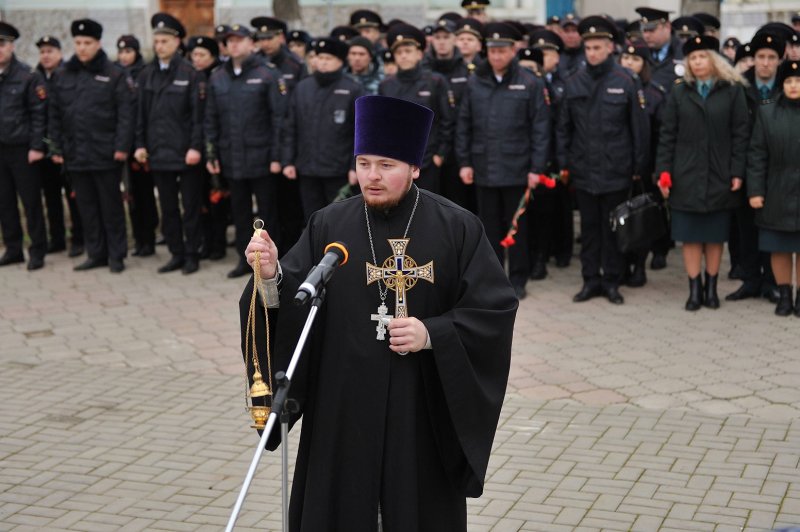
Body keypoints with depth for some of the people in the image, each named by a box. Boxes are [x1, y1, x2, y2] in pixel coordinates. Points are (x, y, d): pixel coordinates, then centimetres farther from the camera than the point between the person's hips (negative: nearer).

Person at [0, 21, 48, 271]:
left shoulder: (29, 76, -7)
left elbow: (39, 114, -9)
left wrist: (36, 146, -13)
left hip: (22, 150, -5)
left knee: (31, 202, 1)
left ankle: (37, 252, 9)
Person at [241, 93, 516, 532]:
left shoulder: (457, 228, -4)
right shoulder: (328, 226, 1)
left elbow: (496, 309, -6)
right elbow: (293, 304, -4)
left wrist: (433, 334, -18)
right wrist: (273, 276, -24)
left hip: (423, 411, -1)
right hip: (343, 409, 2)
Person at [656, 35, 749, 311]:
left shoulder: (732, 91, 2)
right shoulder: (679, 93, 6)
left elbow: (740, 133, -1)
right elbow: (667, 135, 4)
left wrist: (737, 172, -7)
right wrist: (663, 171, -4)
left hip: (719, 176, -1)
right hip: (686, 176, 1)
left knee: (715, 236, 7)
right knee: (690, 236, 2)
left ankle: (711, 288, 17)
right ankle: (694, 289, 10)